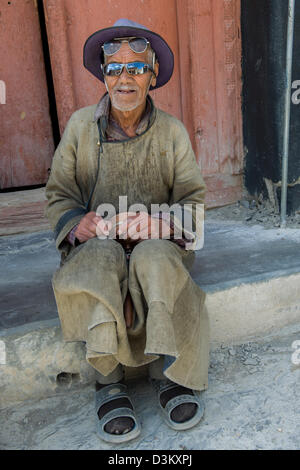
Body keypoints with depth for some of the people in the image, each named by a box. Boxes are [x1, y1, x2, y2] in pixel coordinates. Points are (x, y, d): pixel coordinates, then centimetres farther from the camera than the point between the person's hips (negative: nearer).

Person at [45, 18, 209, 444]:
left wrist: (165, 221, -18)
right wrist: (77, 222, -17)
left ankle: (169, 372, -15)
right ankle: (108, 379, -18)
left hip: (157, 244, 1)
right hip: (95, 243, 0)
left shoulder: (172, 131, 6)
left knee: (155, 260, -34)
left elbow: (193, 200, 5)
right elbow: (59, 195, 7)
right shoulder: (80, 125, 5)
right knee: (100, 258, -35)